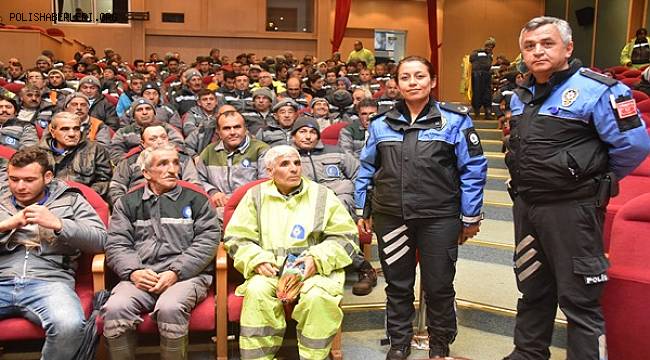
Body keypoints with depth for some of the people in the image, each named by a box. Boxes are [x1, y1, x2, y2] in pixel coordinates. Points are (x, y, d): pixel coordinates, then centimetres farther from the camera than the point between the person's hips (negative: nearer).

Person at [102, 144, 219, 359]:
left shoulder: (196, 200, 15)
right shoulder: (127, 203, 20)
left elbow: (207, 241, 3)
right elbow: (116, 244, 10)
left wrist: (176, 272, -10)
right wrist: (133, 271, -11)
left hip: (187, 275, -1)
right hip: (140, 277, 2)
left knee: (170, 308, -34)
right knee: (115, 309, -29)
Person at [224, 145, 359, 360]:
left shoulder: (322, 195, 11)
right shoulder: (256, 196, 13)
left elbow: (345, 236, 7)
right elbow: (237, 238, 10)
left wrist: (317, 259, -9)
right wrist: (257, 260, -9)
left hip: (315, 269, 0)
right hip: (270, 270, 1)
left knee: (318, 295, -32)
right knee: (257, 291, -31)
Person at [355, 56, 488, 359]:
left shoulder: (454, 120, -3)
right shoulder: (381, 125, 7)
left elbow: (473, 169, -3)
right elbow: (367, 170, 13)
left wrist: (470, 217, -3)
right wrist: (362, 211, 11)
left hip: (439, 219, -2)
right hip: (391, 217, 3)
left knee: (439, 285, 9)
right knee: (397, 284, 14)